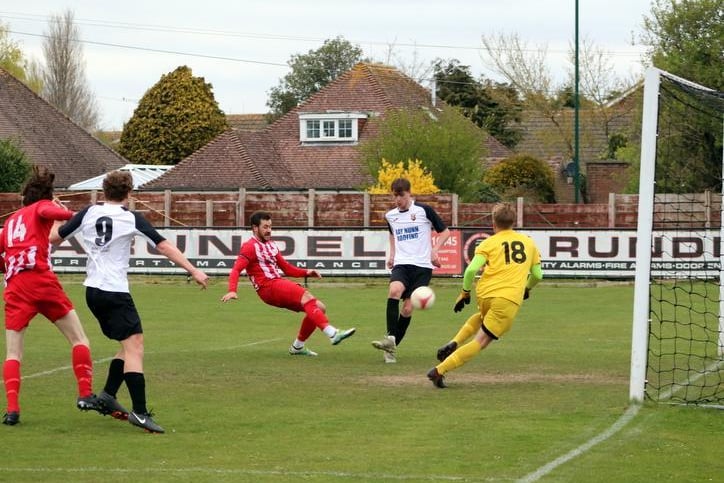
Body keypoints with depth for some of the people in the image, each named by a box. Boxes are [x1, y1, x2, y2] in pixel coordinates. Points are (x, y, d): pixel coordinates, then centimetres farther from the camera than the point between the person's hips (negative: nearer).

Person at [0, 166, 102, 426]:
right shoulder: (42, 207, 12)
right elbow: (47, 212, -14)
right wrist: (72, 215, -13)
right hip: (41, 280, -5)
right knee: (79, 338, 6)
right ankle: (85, 395, -2)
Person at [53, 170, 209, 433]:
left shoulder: (89, 212, 6)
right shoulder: (132, 218, -6)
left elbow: (55, 237, 12)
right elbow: (164, 246, -8)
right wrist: (194, 271, -5)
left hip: (93, 290, 7)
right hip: (115, 291, -7)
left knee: (130, 345, 19)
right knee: (134, 347, -12)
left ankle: (108, 394, 15)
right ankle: (139, 412, -23)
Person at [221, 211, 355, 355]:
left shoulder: (271, 245, 23)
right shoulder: (250, 246, -2)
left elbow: (287, 268, 27)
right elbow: (236, 270, -14)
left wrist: (306, 273, 9)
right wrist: (232, 291, -31)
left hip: (280, 283, 9)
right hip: (268, 287, -9)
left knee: (319, 308, 1)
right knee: (305, 295, -30)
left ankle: (298, 346, 13)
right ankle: (332, 333, -44)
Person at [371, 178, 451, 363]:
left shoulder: (424, 210, -2)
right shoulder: (390, 216, 12)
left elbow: (444, 232, 6)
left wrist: (435, 250, -8)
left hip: (422, 266, -2)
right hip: (401, 264, 2)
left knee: (407, 309, -7)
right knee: (394, 291, -30)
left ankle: (392, 347, 9)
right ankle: (390, 339, -30)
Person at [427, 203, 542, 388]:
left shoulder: (489, 243, 7)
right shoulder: (529, 243, 14)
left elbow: (471, 269, -7)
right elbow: (537, 275, 20)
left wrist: (465, 293, 6)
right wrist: (527, 288, 40)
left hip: (485, 294, 2)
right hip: (510, 299, -1)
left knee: (483, 317, 37)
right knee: (481, 341, 0)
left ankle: (454, 343, 16)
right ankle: (440, 370, -13)